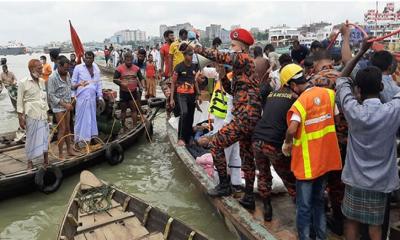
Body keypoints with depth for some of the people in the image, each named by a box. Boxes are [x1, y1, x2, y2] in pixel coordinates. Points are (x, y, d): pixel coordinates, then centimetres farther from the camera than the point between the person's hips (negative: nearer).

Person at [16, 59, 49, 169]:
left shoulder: (42, 81, 7)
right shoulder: (23, 83, -8)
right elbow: (20, 101, -5)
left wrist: (47, 112, 13)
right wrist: (20, 117, -8)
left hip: (42, 114, 4)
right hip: (31, 115, -4)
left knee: (44, 137, 8)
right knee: (31, 138, 5)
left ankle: (46, 159, 18)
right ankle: (30, 161, 18)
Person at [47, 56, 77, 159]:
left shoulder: (67, 74, 3)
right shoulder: (52, 78, -17)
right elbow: (51, 95, -17)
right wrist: (64, 104, -20)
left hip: (67, 105, 6)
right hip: (58, 106, -6)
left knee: (67, 128, 13)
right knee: (62, 129, -5)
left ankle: (69, 149, 23)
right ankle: (61, 154, 4)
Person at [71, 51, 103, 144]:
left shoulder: (96, 68, 10)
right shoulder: (78, 68, -2)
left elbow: (99, 83, 13)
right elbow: (73, 82, 0)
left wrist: (100, 96, 9)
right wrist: (78, 84, -22)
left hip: (92, 97, 4)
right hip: (82, 97, -4)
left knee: (92, 117, 11)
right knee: (81, 117, -2)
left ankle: (91, 137, 22)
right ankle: (80, 139, 5)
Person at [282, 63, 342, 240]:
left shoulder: (300, 102, -19)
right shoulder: (328, 93, -1)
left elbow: (292, 129, -32)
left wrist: (287, 143, -13)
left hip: (307, 161, -6)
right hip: (325, 157, 7)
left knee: (304, 205, 6)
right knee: (319, 200, 23)